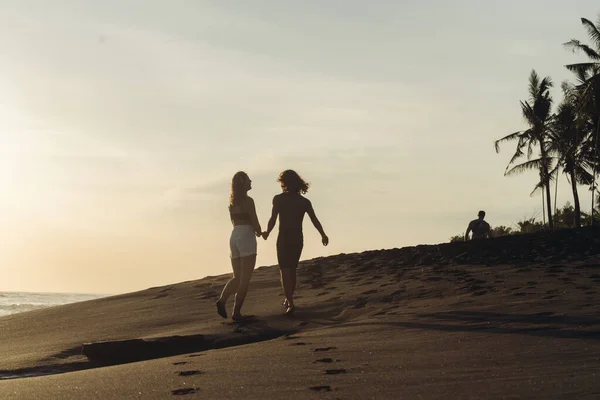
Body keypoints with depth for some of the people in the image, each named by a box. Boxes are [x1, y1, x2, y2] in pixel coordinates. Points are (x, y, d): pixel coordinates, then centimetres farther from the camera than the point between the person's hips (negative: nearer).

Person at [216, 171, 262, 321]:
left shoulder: (232, 201, 13)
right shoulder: (248, 201, -10)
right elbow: (255, 223, -8)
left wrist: (254, 231, 19)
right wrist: (259, 232, 14)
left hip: (234, 237, 7)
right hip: (246, 237, -7)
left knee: (237, 277, 11)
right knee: (245, 278, -3)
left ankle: (222, 299, -13)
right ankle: (237, 312, -7)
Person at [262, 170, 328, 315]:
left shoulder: (278, 199, -7)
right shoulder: (304, 201, 3)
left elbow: (273, 220, -12)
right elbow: (315, 220, 1)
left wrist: (267, 233, 5)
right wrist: (323, 235, 14)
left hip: (284, 238, -4)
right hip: (298, 239, 4)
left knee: (285, 272, -2)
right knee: (292, 270, 21)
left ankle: (290, 303, -15)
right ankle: (288, 300, 31)